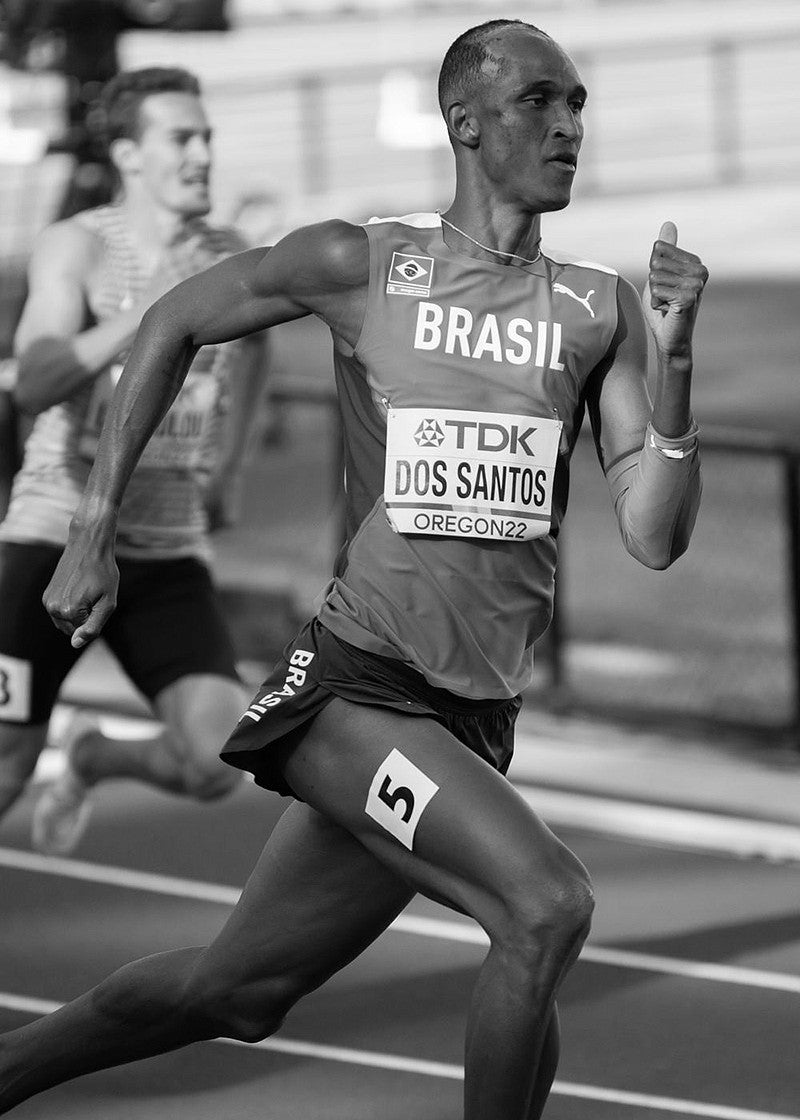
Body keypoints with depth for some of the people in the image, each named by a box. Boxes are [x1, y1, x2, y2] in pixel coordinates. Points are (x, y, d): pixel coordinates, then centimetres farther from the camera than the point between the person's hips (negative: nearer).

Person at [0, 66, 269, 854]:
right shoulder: (77, 247, -9)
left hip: (168, 552, 3)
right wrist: (147, 316, -38)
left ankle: (93, 757, 18)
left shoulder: (231, 260, 3)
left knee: (218, 765, -15)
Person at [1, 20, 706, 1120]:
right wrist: (94, 526, 8)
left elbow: (655, 537, 0)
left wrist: (675, 361, -15)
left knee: (235, 992, 14)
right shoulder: (360, 265, -4)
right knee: (547, 907, -26)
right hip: (354, 687, -5)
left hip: (474, 722, 5)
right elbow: (175, 323, 12)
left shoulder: (600, 311, 4)